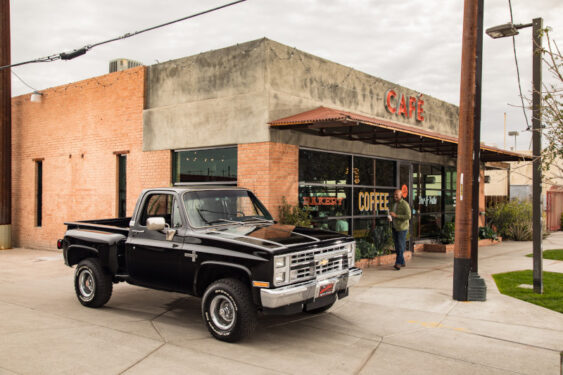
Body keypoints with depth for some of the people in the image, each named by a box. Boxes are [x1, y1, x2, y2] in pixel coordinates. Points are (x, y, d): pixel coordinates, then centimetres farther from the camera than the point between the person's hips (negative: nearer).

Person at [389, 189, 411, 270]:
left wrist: (396, 215, -23)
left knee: (401, 245, -7)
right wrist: (390, 217, 3)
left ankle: (398, 262, -5)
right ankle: (402, 262, 18)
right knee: (397, 245, 8)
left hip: (402, 228, -8)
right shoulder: (394, 204, 12)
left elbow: (408, 216, -19)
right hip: (395, 227, 8)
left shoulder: (405, 204, -12)